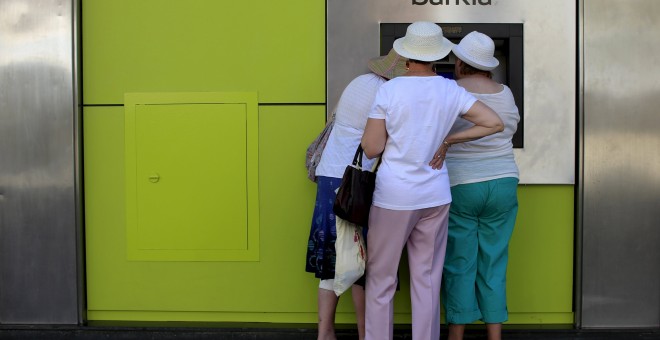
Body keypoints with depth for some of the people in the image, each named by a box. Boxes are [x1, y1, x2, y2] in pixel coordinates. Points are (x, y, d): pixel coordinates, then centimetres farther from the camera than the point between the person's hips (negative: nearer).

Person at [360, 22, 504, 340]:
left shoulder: (388, 90, -11)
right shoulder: (451, 90, -1)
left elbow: (372, 148, -11)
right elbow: (495, 123, -2)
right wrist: (449, 139, 4)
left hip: (393, 195, -3)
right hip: (435, 195, 4)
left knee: (380, 278, 10)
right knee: (427, 280, 11)